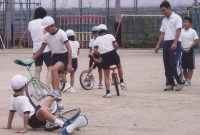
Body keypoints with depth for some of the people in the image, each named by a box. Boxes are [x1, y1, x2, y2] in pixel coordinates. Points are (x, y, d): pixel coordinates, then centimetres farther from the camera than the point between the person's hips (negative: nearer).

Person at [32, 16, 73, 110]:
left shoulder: (61, 33, -14)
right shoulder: (46, 36, 4)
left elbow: (69, 48, -17)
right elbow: (41, 49, 14)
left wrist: (69, 64, -24)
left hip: (63, 57, -7)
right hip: (55, 57, 7)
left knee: (53, 69, -36)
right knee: (54, 81, 3)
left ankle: (56, 93, -36)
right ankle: (59, 103, 12)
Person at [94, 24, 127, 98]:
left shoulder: (97, 39, 7)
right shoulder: (110, 36, 6)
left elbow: (95, 51, -2)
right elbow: (116, 45, -4)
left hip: (105, 58, 0)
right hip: (113, 54, 0)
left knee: (106, 76, 10)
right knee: (119, 66, 32)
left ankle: (108, 92, 4)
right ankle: (122, 82, 24)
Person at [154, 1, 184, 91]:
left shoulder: (176, 18, -3)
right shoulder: (164, 20, 18)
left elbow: (178, 31, -12)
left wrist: (175, 43, -23)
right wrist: (158, 45, 11)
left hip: (174, 44, -7)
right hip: (166, 44, 7)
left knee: (173, 64, -13)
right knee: (167, 65, 4)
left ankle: (180, 83, -3)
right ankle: (170, 84, 8)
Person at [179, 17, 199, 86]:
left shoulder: (193, 31, -4)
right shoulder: (181, 31, 6)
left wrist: (190, 47, -15)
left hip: (190, 50, -4)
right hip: (183, 50, 4)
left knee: (190, 67, -3)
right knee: (184, 66, 8)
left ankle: (188, 80, -1)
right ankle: (185, 79, 18)